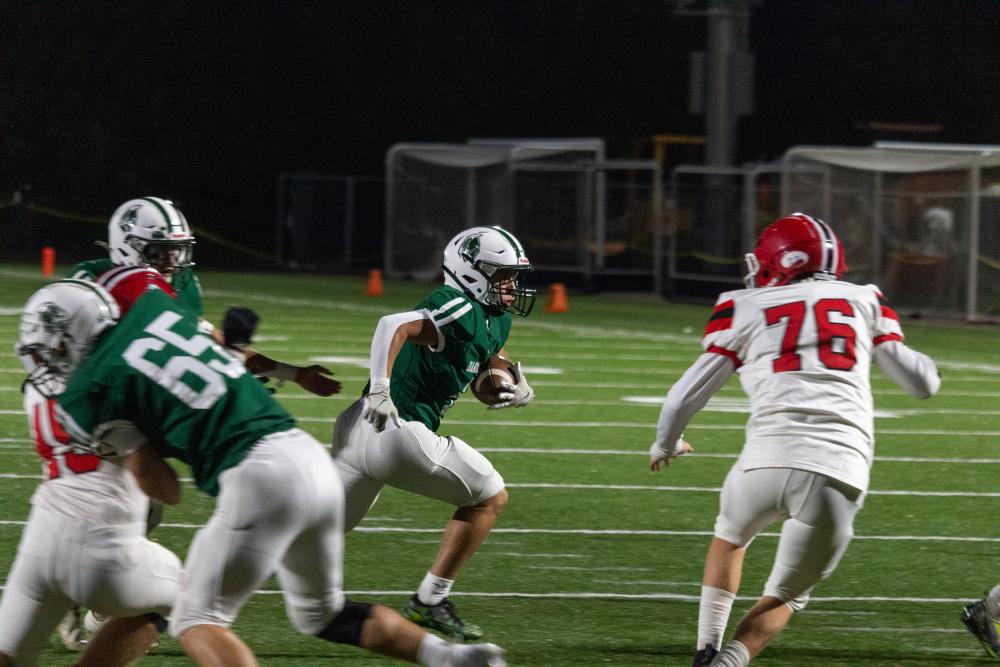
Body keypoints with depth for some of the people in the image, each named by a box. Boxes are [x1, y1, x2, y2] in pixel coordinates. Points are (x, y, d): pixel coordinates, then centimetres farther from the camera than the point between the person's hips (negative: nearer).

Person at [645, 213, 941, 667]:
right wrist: (925, 369, 46)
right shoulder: (864, 302, 19)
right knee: (787, 595, 20)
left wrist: (665, 446, 36)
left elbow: (684, 398, 16)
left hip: (770, 459, -1)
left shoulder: (746, 310, 14)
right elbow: (922, 382, 22)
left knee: (730, 538, 34)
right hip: (842, 473, 1)